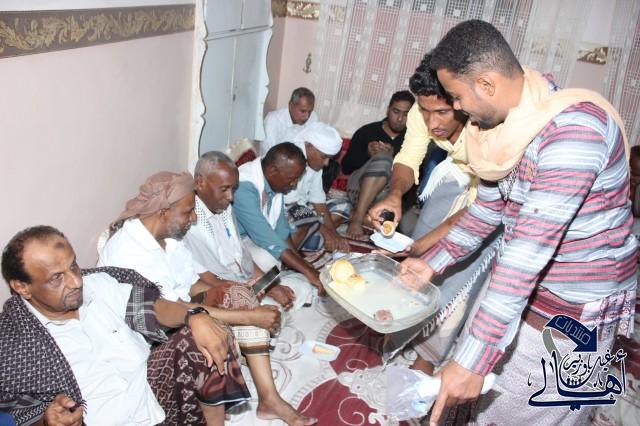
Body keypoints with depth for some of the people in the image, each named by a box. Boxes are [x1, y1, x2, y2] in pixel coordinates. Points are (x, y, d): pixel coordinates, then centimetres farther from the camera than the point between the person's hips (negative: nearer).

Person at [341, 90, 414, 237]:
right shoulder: (367, 131, 10)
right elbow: (345, 167, 6)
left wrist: (394, 156, -14)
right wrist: (367, 153, -10)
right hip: (360, 187, 0)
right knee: (383, 157, -31)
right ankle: (357, 218, -32)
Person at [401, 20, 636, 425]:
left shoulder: (573, 127, -29)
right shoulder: (508, 123, -1)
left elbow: (530, 251, -34)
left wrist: (473, 360, -34)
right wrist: (432, 262, 5)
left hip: (573, 314, -8)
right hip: (521, 290, 8)